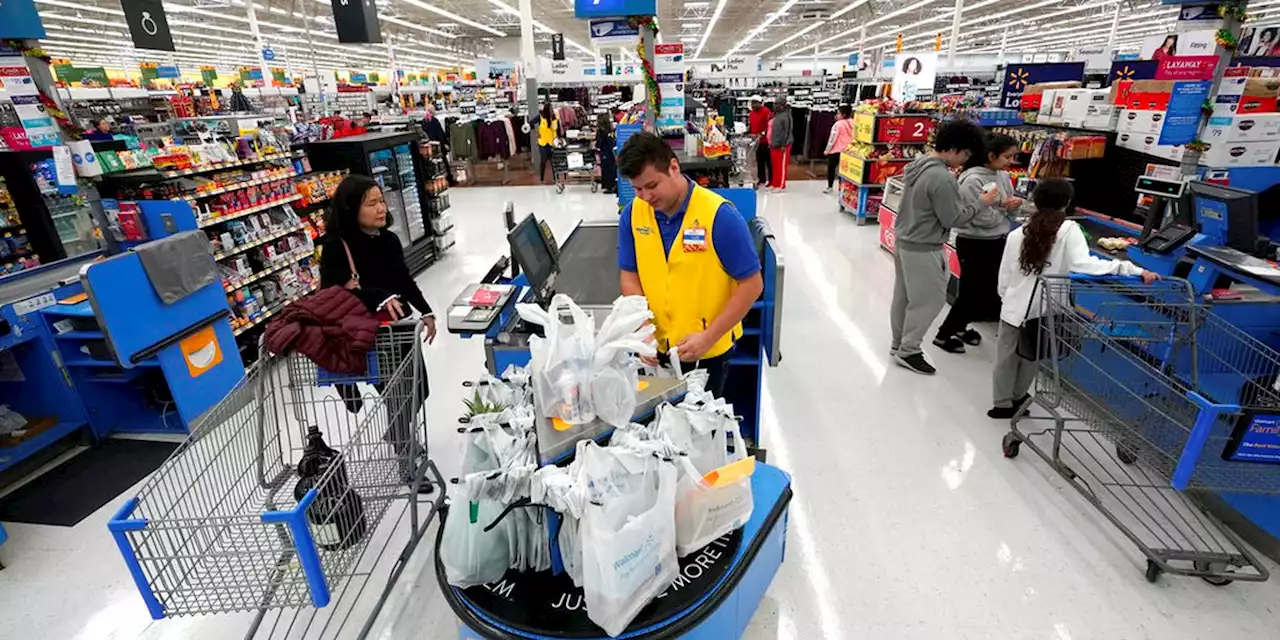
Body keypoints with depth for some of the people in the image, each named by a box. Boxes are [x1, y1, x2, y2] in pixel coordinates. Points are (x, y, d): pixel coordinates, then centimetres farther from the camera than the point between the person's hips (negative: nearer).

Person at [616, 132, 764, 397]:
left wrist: (709, 337, -20)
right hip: (655, 347, 4)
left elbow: (752, 284, -16)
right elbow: (630, 276, -1)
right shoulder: (632, 214, -7)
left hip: (708, 351, -3)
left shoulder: (719, 215, -20)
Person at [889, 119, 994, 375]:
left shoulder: (918, 163, 4)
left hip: (903, 241, 10)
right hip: (923, 249, -10)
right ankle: (908, 351, 11)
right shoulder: (942, 178, -24)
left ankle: (899, 344, 30)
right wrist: (981, 203, -6)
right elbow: (953, 219, -17)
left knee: (903, 296, 17)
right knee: (929, 300, 3)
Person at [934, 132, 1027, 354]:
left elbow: (1010, 209, 13)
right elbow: (981, 217, -23)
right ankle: (944, 334, 13)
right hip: (974, 244, -9)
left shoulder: (1004, 176, 7)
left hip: (997, 242, 9)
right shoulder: (972, 180, -20)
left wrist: (1014, 204, -9)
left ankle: (959, 327, 34)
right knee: (973, 292, -1)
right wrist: (1003, 206, -10)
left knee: (990, 291, 16)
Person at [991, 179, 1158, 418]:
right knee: (1030, 358, 19)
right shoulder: (1069, 230, -10)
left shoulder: (1017, 233, -2)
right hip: (1043, 312, 0)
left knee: (1006, 358, 13)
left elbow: (1004, 275, 2)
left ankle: (1004, 403, 22)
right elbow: (1083, 264, -24)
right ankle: (1017, 398, 36)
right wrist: (1134, 269, -24)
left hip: (1014, 307, 1)